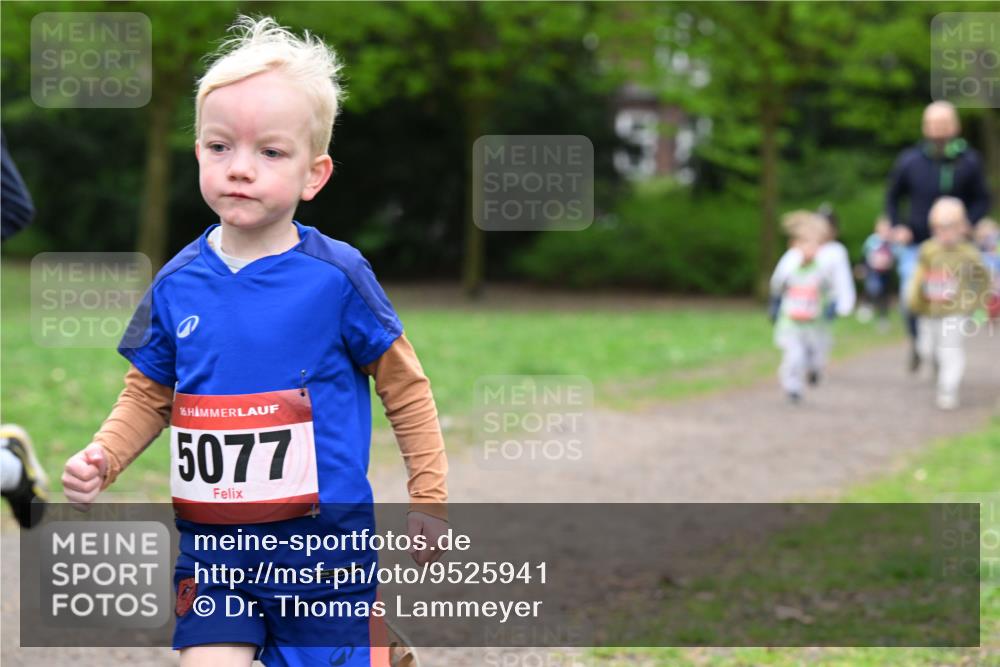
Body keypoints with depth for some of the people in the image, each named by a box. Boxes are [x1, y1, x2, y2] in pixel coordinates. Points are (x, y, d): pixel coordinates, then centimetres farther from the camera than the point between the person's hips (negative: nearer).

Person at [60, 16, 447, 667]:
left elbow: (405, 388, 1)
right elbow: (149, 395, 13)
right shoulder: (177, 285, 1)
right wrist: (104, 456, -4)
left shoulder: (336, 277, -8)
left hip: (323, 544, -2)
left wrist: (429, 499, 2)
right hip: (212, 545, 3)